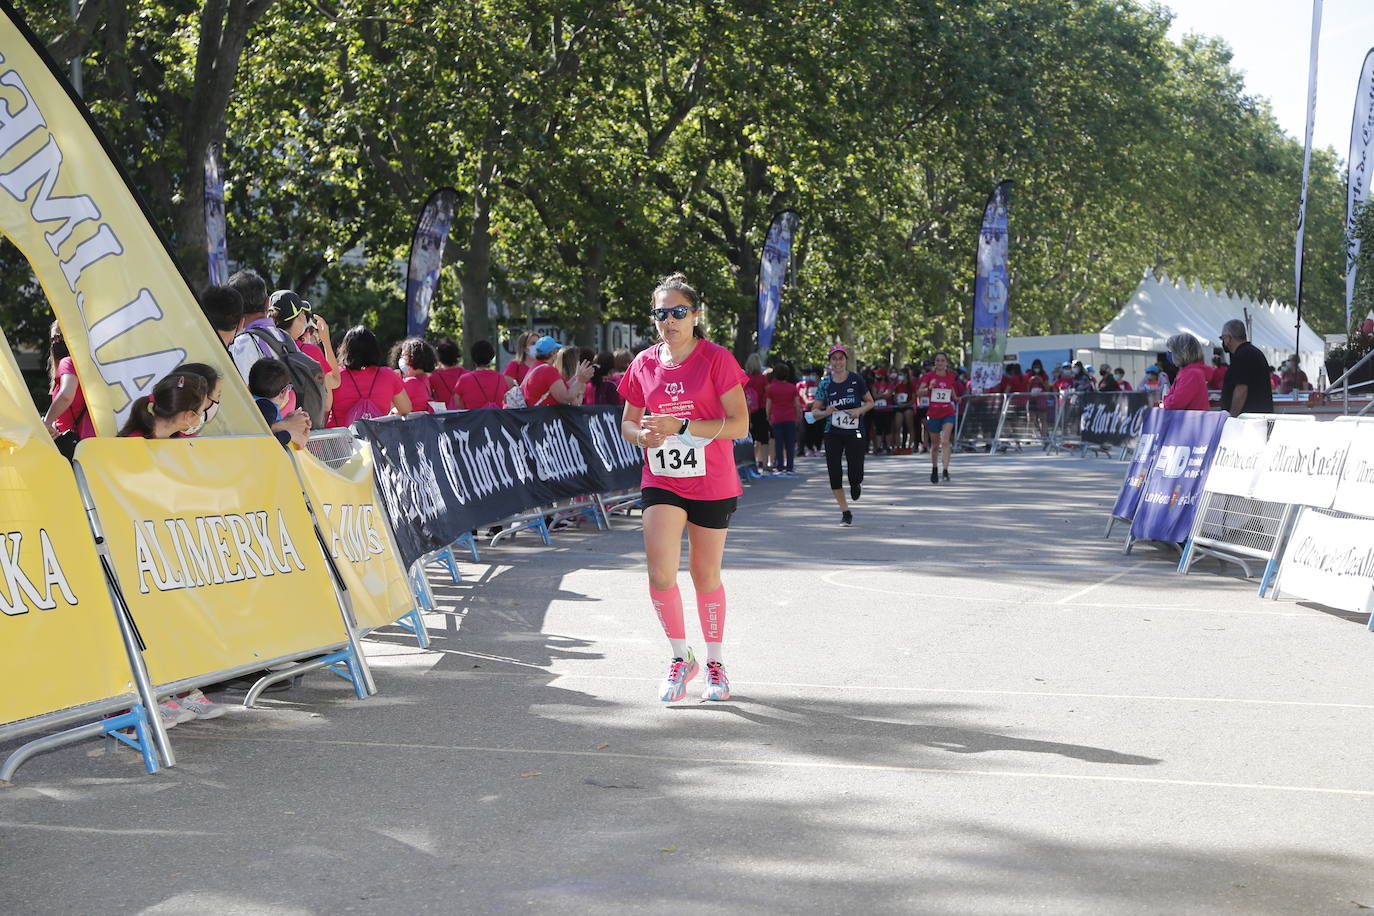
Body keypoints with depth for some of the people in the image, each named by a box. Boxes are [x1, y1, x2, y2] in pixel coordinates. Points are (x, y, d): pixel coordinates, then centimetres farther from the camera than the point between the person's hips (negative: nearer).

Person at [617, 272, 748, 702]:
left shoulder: (716, 359, -9)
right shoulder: (644, 364, 3)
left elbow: (739, 424, -13)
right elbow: (628, 423, 13)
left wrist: (681, 427, -22)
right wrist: (643, 436, -11)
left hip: (712, 484, -2)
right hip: (661, 482, 2)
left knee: (705, 575, 8)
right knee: (660, 574, -12)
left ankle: (715, 662, 27)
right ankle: (680, 657, 9)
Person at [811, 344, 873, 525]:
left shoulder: (856, 380, -1)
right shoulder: (825, 384, 2)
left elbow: (870, 402, 9)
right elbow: (814, 412, 6)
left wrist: (859, 411, -11)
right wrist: (825, 412, -15)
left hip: (854, 432, -2)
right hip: (833, 434, 2)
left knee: (855, 475, -9)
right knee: (834, 474, -4)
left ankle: (857, 483, 30)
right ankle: (845, 512, 12)